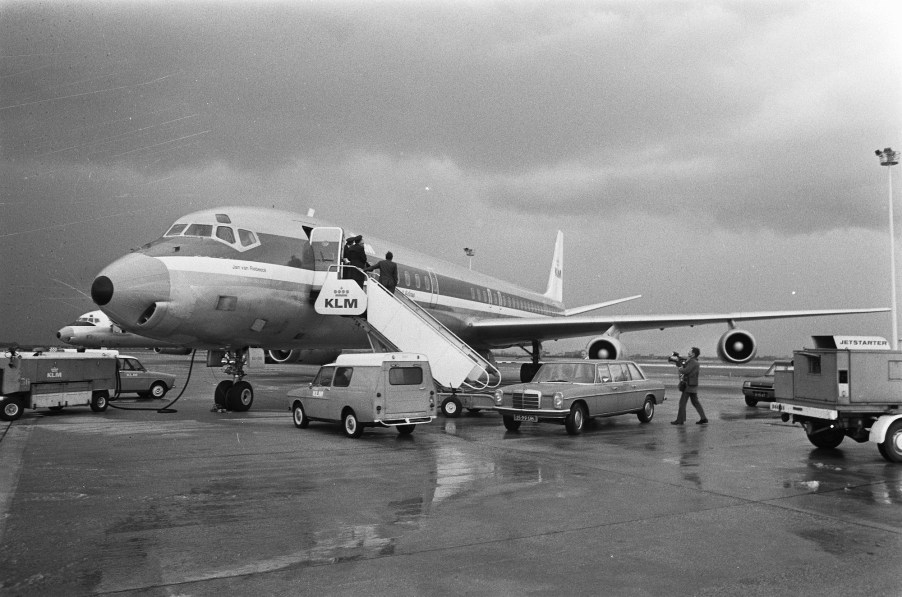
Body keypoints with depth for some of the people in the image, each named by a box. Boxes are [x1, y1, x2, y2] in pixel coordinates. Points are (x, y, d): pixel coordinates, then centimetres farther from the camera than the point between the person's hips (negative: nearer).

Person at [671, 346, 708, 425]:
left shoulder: (693, 362, -16)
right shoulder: (694, 361, 15)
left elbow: (685, 371, -23)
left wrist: (679, 369, -6)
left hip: (689, 385, -10)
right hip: (693, 386, 10)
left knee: (682, 402, -5)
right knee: (695, 402, 13)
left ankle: (680, 420, -1)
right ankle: (704, 419, 12)